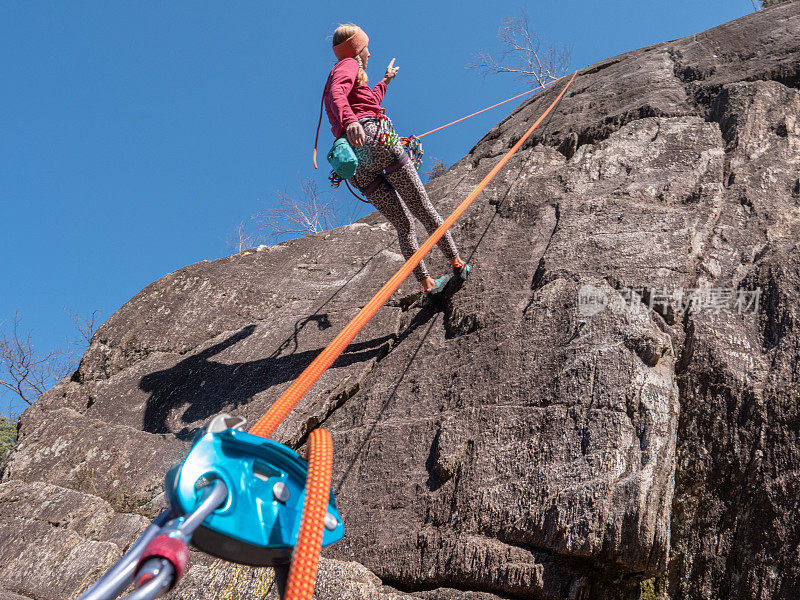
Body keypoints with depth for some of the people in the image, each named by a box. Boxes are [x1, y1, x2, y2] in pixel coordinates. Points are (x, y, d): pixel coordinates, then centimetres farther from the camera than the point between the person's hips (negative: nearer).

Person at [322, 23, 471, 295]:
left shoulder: (335, 75, 32)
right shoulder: (348, 65, 6)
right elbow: (338, 94, -19)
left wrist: (385, 81, 65)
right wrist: (349, 120, -38)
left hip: (355, 160, 8)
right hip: (376, 140, -8)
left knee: (403, 223, 10)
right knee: (422, 207, 2)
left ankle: (426, 282, 4)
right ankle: (457, 263, 8)